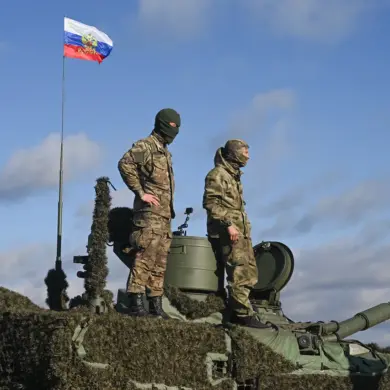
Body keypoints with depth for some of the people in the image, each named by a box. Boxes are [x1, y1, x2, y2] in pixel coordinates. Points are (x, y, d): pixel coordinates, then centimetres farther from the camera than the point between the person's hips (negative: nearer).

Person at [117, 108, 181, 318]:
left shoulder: (165, 152, 22)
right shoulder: (145, 146, -6)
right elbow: (125, 163, -21)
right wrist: (141, 193, -19)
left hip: (164, 216, 9)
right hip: (150, 213, -9)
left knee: (159, 264, 8)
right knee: (144, 259, -14)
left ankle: (156, 305, 11)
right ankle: (136, 304, -15)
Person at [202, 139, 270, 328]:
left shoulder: (234, 175, 23)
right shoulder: (217, 174, -7)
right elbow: (210, 202, -17)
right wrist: (228, 224, -23)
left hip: (241, 231, 10)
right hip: (227, 231, -10)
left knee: (250, 273, 8)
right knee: (239, 272, -14)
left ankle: (235, 311, 12)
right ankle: (244, 314, -14)